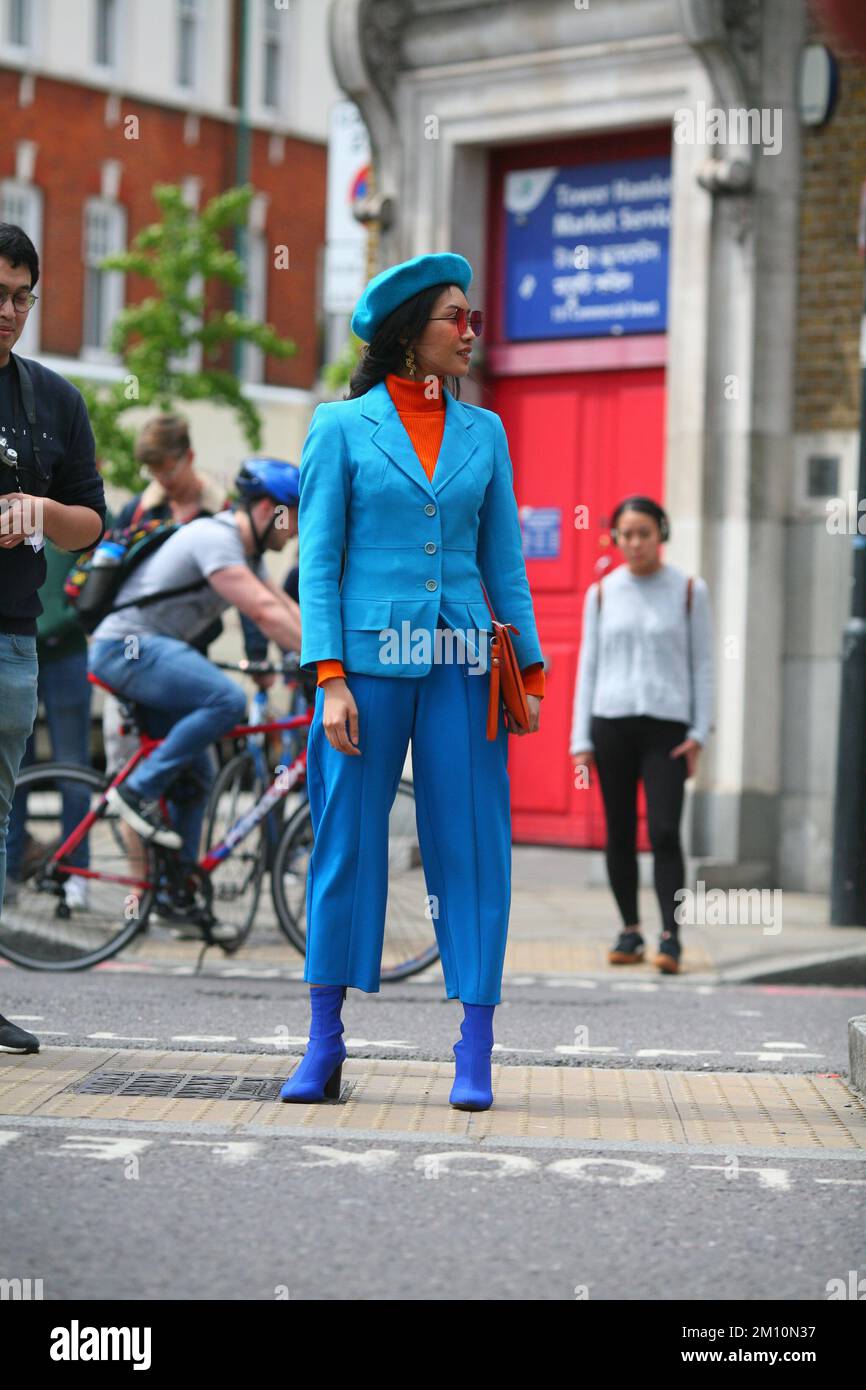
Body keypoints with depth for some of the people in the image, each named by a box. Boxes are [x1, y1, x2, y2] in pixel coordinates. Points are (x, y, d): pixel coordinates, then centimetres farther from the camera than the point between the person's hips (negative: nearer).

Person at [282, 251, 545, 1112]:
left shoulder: (483, 431, 11)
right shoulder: (342, 426, 2)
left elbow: (504, 558, 13)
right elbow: (318, 560, -1)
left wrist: (529, 669, 6)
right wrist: (330, 680, -9)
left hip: (461, 665, 3)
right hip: (367, 657, -2)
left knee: (472, 847, -1)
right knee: (346, 841, 0)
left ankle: (475, 1056, 3)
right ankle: (323, 1047, 11)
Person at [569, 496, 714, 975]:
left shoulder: (688, 591, 4)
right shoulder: (602, 593, 9)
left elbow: (703, 664, 6)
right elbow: (588, 665, 11)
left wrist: (698, 733, -3)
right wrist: (581, 741, 6)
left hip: (666, 726, -2)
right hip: (611, 723, 2)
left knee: (664, 832, -11)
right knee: (619, 835, 5)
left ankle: (671, 936, -10)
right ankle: (630, 931, 16)